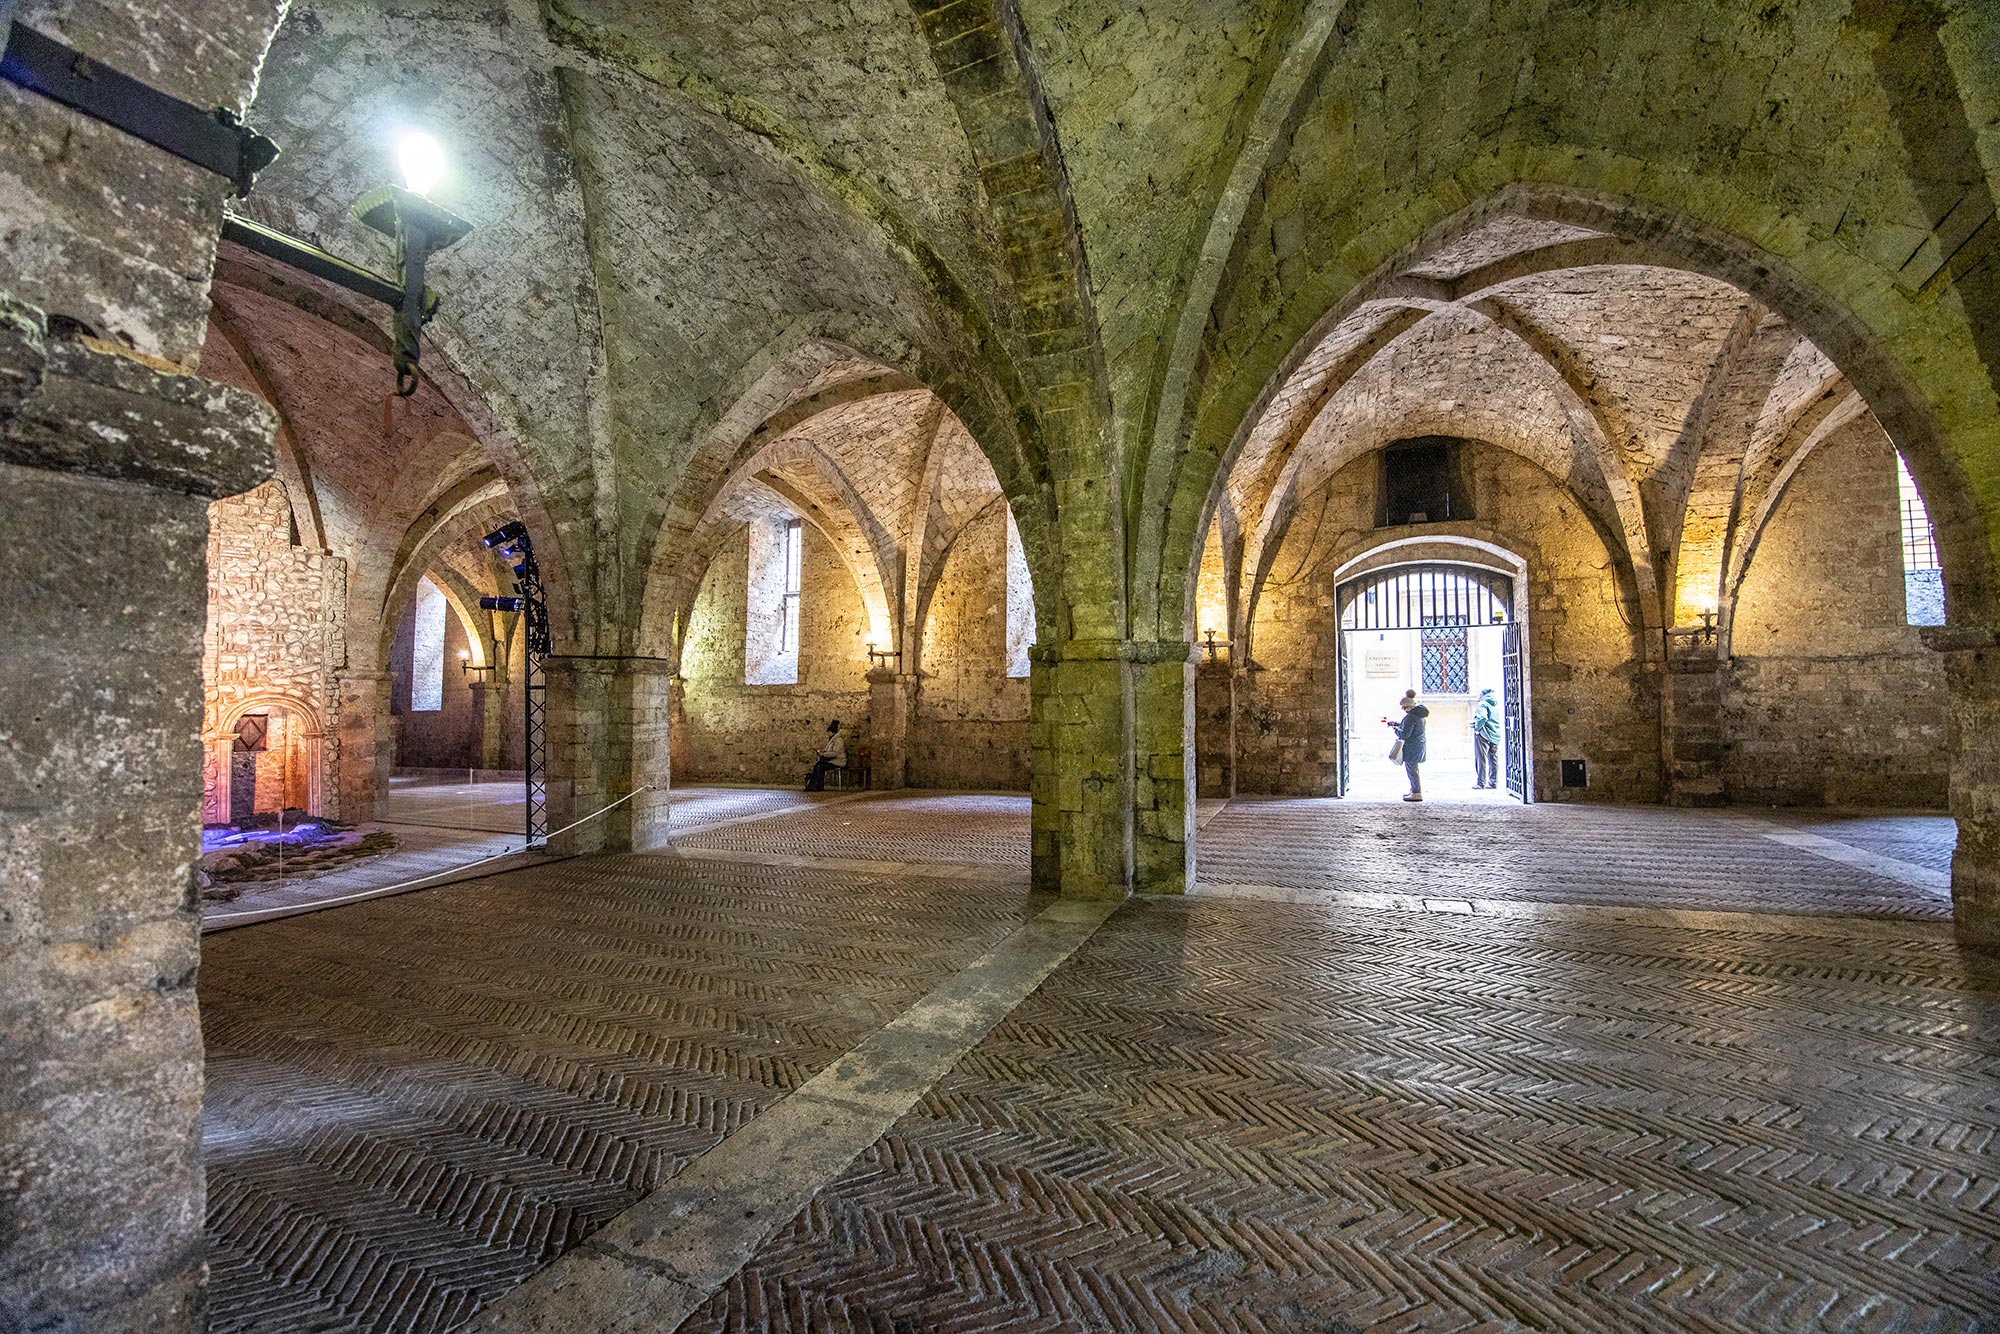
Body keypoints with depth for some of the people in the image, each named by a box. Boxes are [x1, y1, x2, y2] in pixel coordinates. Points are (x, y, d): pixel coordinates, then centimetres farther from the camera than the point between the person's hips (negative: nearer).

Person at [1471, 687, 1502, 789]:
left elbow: (1482, 717, -24)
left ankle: (1481, 783, -2)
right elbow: (1497, 719, 18)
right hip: (1495, 735, 7)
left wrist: (1477, 728, -14)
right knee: (1494, 759, 10)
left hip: (1483, 735, -7)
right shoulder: (1496, 705, 15)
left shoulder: (1482, 704, -10)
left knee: (1481, 760, -3)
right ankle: (1493, 782, 14)